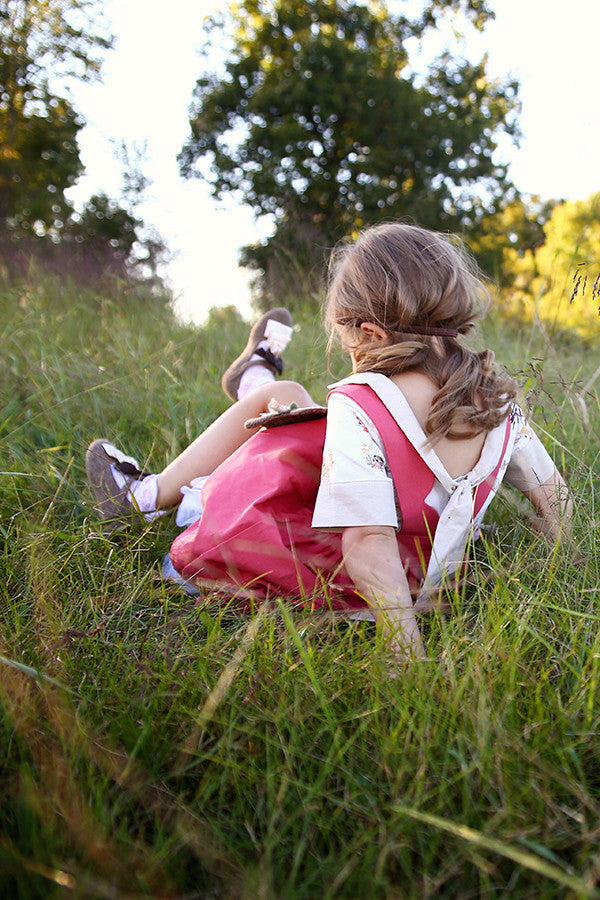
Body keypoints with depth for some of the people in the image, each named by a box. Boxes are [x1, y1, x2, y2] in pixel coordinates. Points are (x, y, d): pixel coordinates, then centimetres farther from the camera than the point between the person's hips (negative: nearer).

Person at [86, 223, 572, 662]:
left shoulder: (359, 406, -27)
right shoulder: (497, 399, -7)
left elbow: (369, 540, -34)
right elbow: (555, 494, 1)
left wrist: (412, 657, -29)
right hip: (425, 578, 7)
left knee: (283, 396, 8)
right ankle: (251, 382, 48)